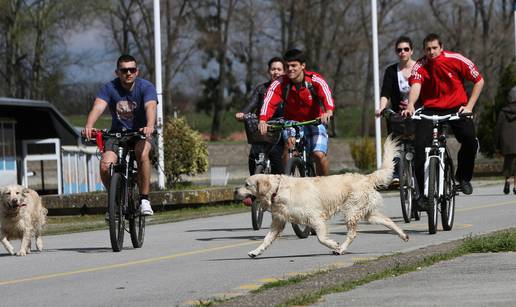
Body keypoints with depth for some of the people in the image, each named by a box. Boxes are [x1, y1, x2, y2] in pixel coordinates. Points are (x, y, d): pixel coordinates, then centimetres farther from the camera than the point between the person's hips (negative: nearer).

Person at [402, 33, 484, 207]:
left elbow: (479, 81, 1)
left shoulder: (456, 60, -9)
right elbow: (416, 86, -29)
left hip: (456, 108, 0)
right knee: (420, 145, -19)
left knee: (470, 139, -24)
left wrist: (469, 106, -6)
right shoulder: (420, 66, -10)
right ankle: (423, 191, -7)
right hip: (431, 110, 0)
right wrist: (410, 105, -48)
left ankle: (463, 177, 2)